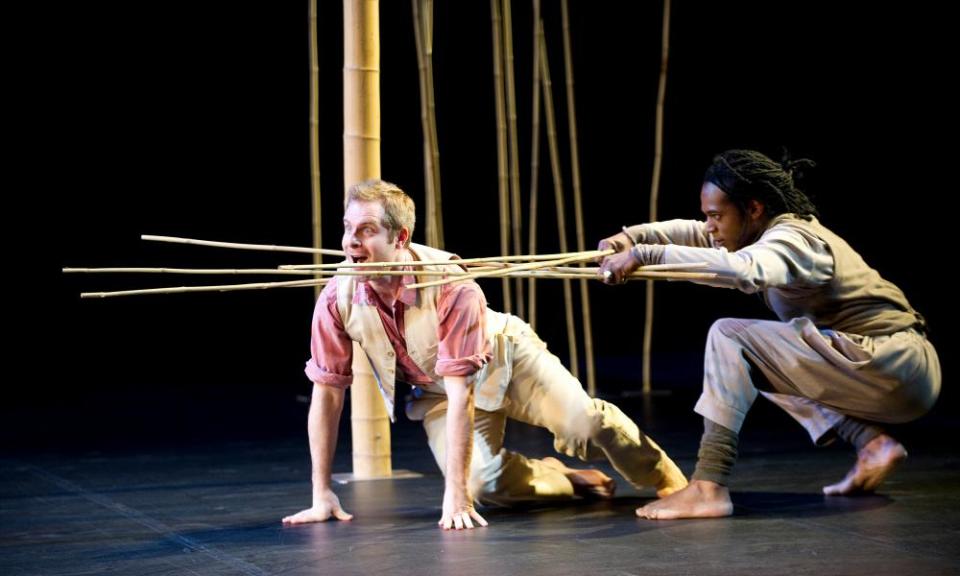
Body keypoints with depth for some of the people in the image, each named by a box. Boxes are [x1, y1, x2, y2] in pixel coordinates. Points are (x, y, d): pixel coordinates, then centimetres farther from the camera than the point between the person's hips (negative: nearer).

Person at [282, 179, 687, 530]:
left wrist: (455, 493, -38)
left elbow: (461, 390, -36)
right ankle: (571, 482, 11)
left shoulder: (450, 285, -38)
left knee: (585, 423, -16)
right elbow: (326, 392, -18)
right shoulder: (336, 300, -27)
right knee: (481, 483, -19)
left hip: (504, 359, -3)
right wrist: (322, 494, -17)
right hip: (437, 391, 3)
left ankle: (667, 481, 14)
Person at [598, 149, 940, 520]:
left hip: (896, 370, -10)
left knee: (730, 337, -14)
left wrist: (645, 254, -38)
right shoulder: (782, 227, 12)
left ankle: (708, 489, -18)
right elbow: (696, 234, 19)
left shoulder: (792, 240, -17)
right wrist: (632, 236, 1)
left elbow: (741, 270, -39)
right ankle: (871, 443, 8)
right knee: (757, 363, 23)